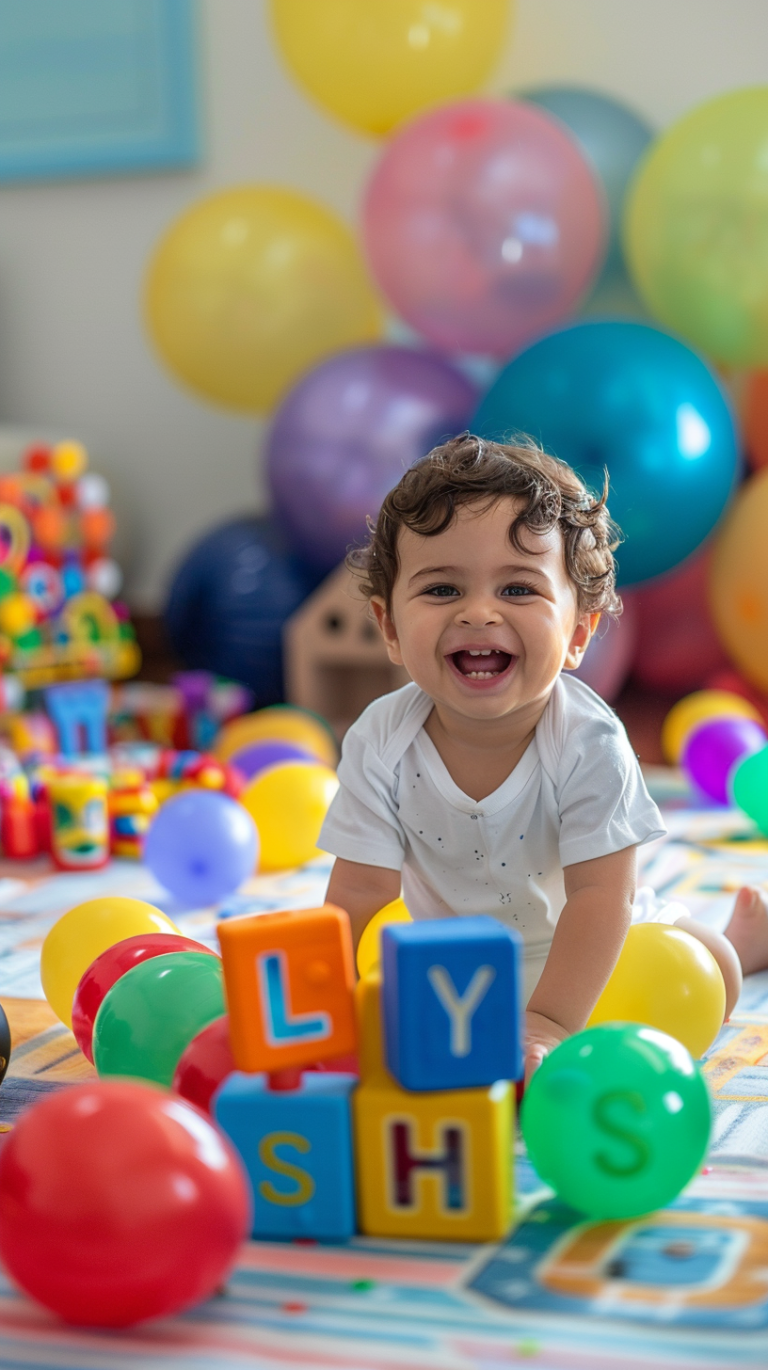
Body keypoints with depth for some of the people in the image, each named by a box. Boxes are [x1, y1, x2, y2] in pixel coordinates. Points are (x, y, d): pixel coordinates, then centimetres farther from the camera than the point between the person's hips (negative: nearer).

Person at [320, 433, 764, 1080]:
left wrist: (550, 1022, -38)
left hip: (575, 942, -2)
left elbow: (599, 893, -30)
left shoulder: (589, 743, -32)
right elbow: (359, 894, -21)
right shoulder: (381, 743, -26)